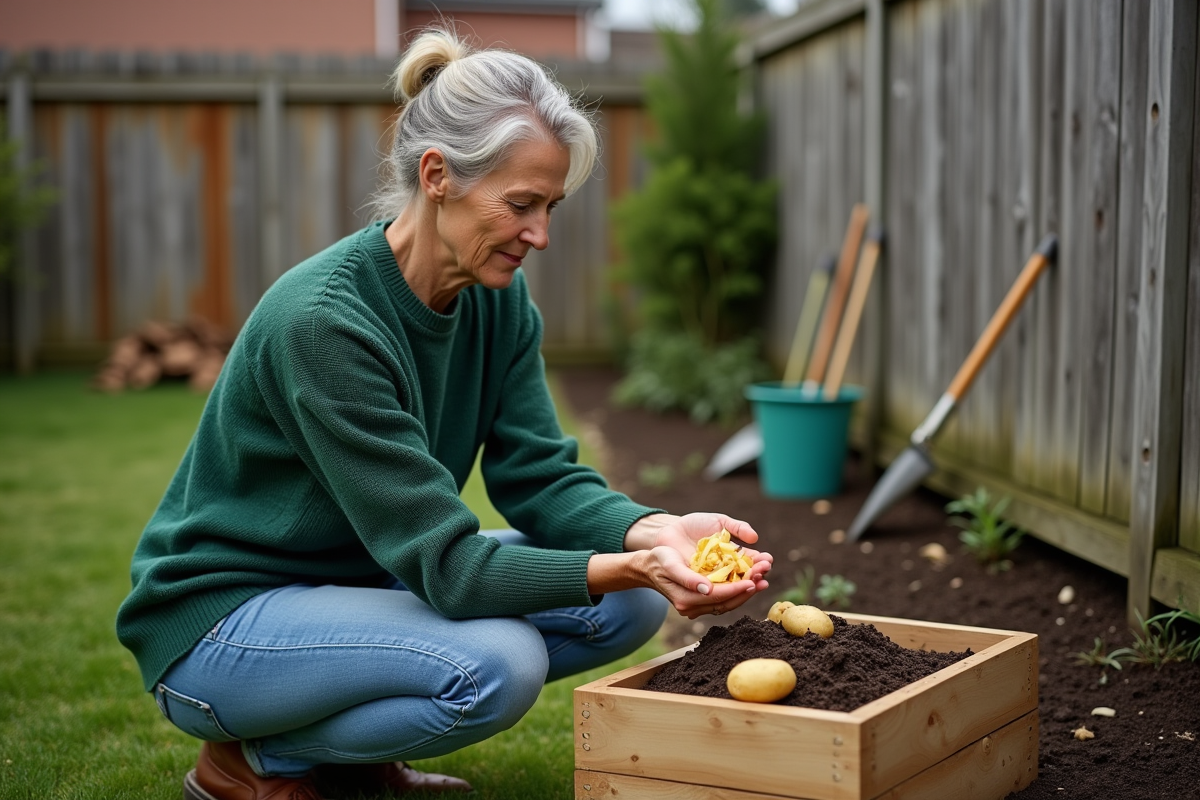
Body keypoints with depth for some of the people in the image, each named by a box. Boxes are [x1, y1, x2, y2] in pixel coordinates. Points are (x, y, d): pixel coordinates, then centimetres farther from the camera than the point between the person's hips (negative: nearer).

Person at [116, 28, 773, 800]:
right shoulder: (322, 321, -29)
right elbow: (445, 565, -29)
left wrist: (657, 531, -27)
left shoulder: (498, 298, -5)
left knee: (631, 603, -7)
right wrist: (627, 566, -39)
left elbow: (542, 478, -8)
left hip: (366, 580, 8)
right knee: (498, 662, -32)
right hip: (220, 620, -8)